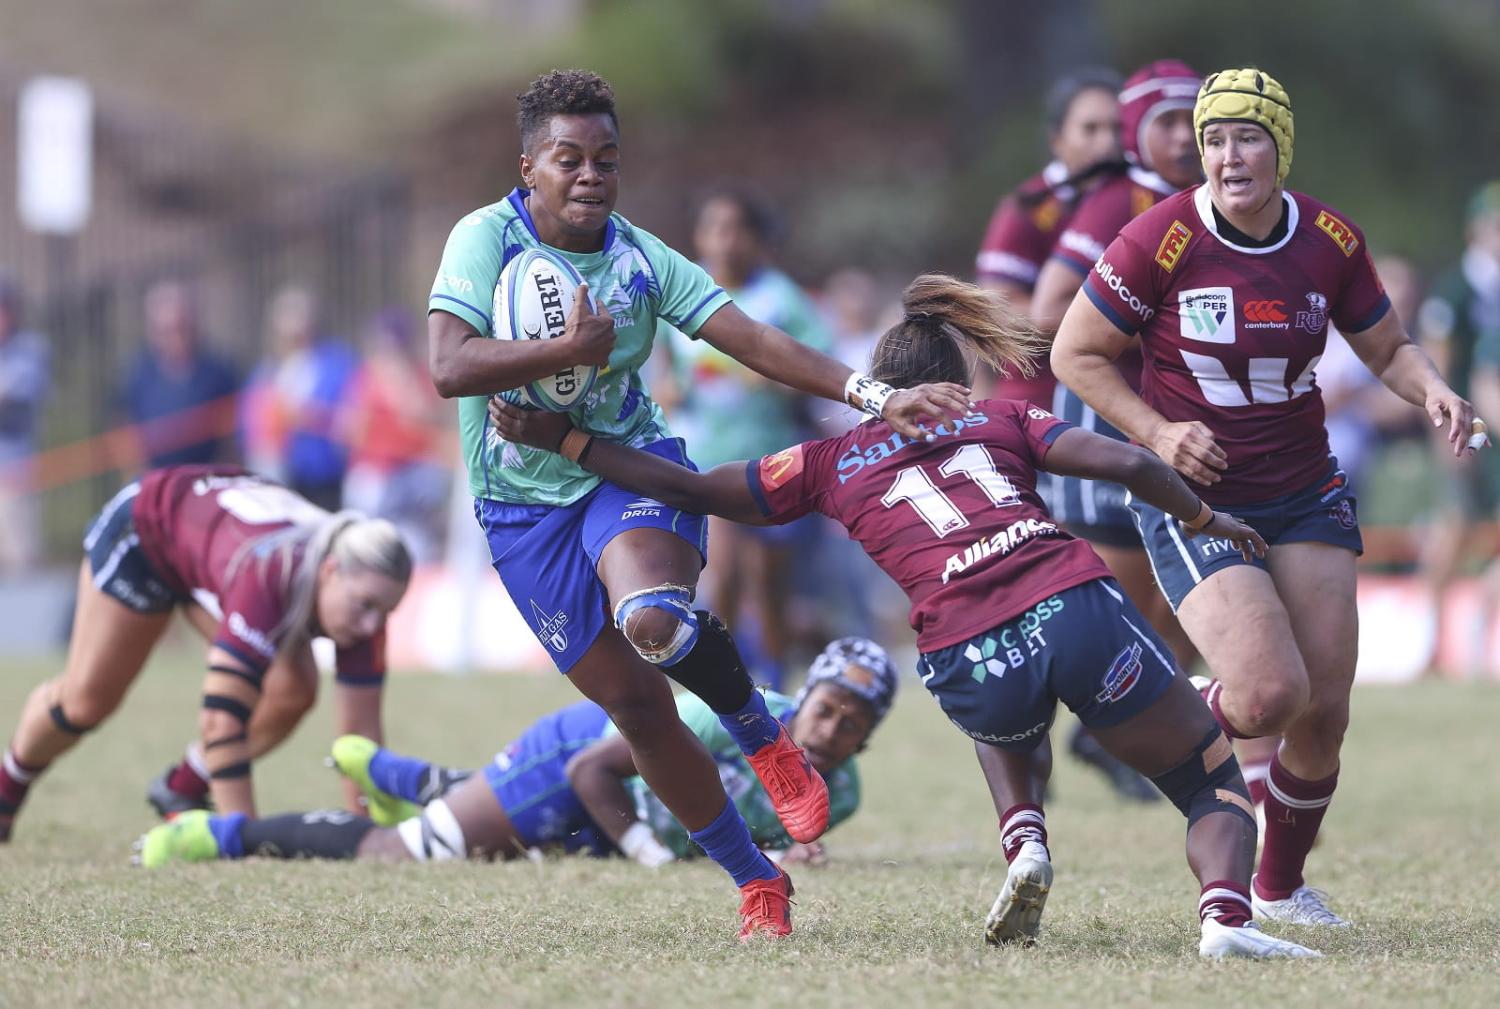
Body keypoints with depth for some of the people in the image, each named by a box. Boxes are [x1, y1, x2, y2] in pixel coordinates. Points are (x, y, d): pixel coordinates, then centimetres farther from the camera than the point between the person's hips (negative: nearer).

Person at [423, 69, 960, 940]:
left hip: (632, 469, 0)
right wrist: (571, 349, -27)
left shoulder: (642, 260, -6)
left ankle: (768, 741, -3)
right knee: (637, 705, -2)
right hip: (525, 503, 0)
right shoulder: (486, 238, -11)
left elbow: (755, 341, -11)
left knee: (653, 618, -33)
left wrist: (870, 395, -22)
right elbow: (450, 367, -22)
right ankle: (756, 883, 13)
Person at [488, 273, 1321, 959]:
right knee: (1217, 786, 13)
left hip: (968, 665, 1)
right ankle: (1225, 916, -18)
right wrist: (1202, 516, 27)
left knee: (1007, 725, 40)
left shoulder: (832, 462, 23)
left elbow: (689, 489, 24)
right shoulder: (1000, 418, 24)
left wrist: (563, 440, 31)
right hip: (1077, 609, -1)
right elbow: (1126, 463, 11)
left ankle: (1023, 842, 12)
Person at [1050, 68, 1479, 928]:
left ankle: (1282, 887, 23)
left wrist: (1432, 391, -9)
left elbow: (1388, 349, 12)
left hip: (1306, 495, 4)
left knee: (1324, 714, -1)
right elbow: (1076, 354, -6)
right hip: (1194, 498, -4)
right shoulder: (1164, 240, -15)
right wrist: (1158, 432, -18)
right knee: (1270, 695, -22)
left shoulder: (1331, 241, -3)